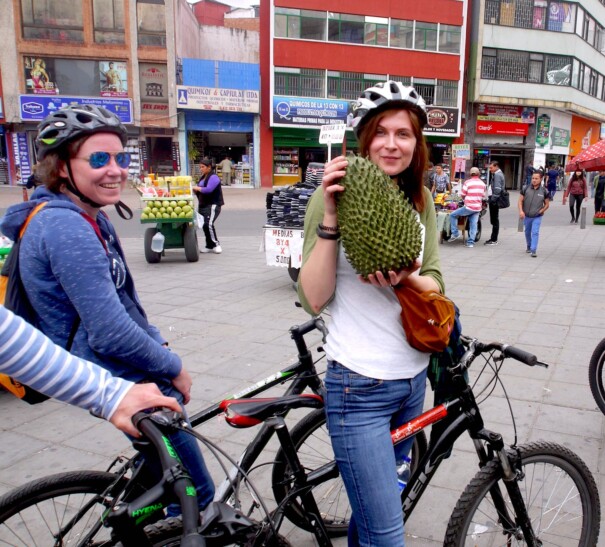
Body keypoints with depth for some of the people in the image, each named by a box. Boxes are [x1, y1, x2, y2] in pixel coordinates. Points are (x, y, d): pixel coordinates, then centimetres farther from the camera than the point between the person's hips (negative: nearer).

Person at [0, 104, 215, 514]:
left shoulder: (91, 219, 8)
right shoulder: (67, 228, -25)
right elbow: (111, 334, -28)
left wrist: (159, 345, 7)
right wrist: (173, 367, -13)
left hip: (134, 372, 10)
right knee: (195, 495, 6)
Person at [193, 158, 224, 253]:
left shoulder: (213, 177, -10)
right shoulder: (203, 177, 19)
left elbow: (208, 189, -23)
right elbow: (200, 190, 22)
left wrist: (197, 188, -13)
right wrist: (195, 190, 0)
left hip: (213, 205, -9)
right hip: (203, 205, 9)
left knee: (209, 223, -22)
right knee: (204, 225, 8)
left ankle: (216, 244, -13)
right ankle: (209, 246, 17)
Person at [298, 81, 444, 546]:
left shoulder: (421, 200, 5)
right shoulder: (338, 194, -11)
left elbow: (435, 286, 3)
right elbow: (313, 299, -16)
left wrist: (407, 279, -19)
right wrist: (329, 219, -25)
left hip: (414, 376, 6)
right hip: (360, 386, -6)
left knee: (378, 494, 26)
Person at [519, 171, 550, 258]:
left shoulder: (544, 191, -5)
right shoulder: (525, 189, -3)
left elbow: (547, 204, 3)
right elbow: (520, 200, 0)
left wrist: (541, 211, -9)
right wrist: (521, 211, -12)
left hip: (537, 217, -3)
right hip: (526, 216, 3)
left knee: (535, 232, -12)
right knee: (527, 232, 18)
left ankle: (534, 250, -12)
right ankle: (529, 247, 38)